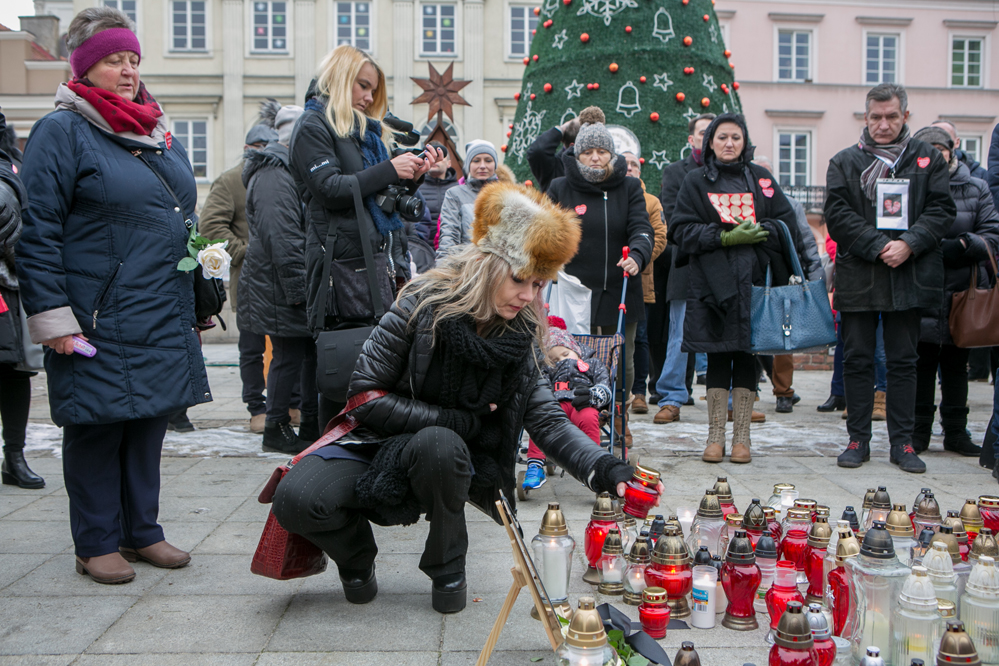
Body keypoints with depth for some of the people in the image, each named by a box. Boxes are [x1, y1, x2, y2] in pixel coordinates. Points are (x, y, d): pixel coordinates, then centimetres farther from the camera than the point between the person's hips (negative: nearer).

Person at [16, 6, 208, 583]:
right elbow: (37, 230, -11)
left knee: (150, 418, 12)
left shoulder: (161, 135, 16)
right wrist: (52, 316, -16)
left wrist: (192, 305, 20)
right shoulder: (62, 131, -6)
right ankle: (97, 544, 16)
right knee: (97, 425, 3)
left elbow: (184, 225, 23)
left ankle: (142, 530, 26)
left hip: (164, 318, 7)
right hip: (99, 319, -7)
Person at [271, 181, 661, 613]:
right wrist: (456, 421, -17)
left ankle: (447, 566, -8)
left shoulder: (521, 335, -6)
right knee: (295, 500, -29)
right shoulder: (422, 306, -17)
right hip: (382, 445, -1)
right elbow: (366, 396, -14)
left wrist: (604, 468, -27)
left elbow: (548, 420, -9)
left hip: (447, 463, 2)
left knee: (438, 445, -37)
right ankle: (356, 554, 7)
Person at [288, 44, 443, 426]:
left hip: (380, 258, 8)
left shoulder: (364, 127, 24)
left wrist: (413, 176, 7)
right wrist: (388, 170, -14)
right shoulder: (313, 126, 1)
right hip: (342, 260, -7)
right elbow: (330, 188, -13)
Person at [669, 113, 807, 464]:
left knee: (747, 356, 2)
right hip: (713, 282, -1)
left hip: (754, 280, 1)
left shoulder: (760, 178, 12)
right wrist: (726, 237, -12)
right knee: (717, 358, 1)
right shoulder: (696, 181, 8)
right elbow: (683, 231, -1)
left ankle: (741, 436, 9)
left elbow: (787, 226, 9)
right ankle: (715, 436, 9)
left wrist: (759, 231, -11)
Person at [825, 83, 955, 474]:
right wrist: (879, 247, -15)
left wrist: (909, 244, -14)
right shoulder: (845, 162, 6)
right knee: (857, 360, 4)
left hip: (909, 277, 1)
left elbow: (941, 210, 3)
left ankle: (902, 442, 13)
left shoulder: (928, 160, 9)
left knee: (903, 361, 6)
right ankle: (858, 440, 13)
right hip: (858, 277, 0)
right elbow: (837, 215, -4)